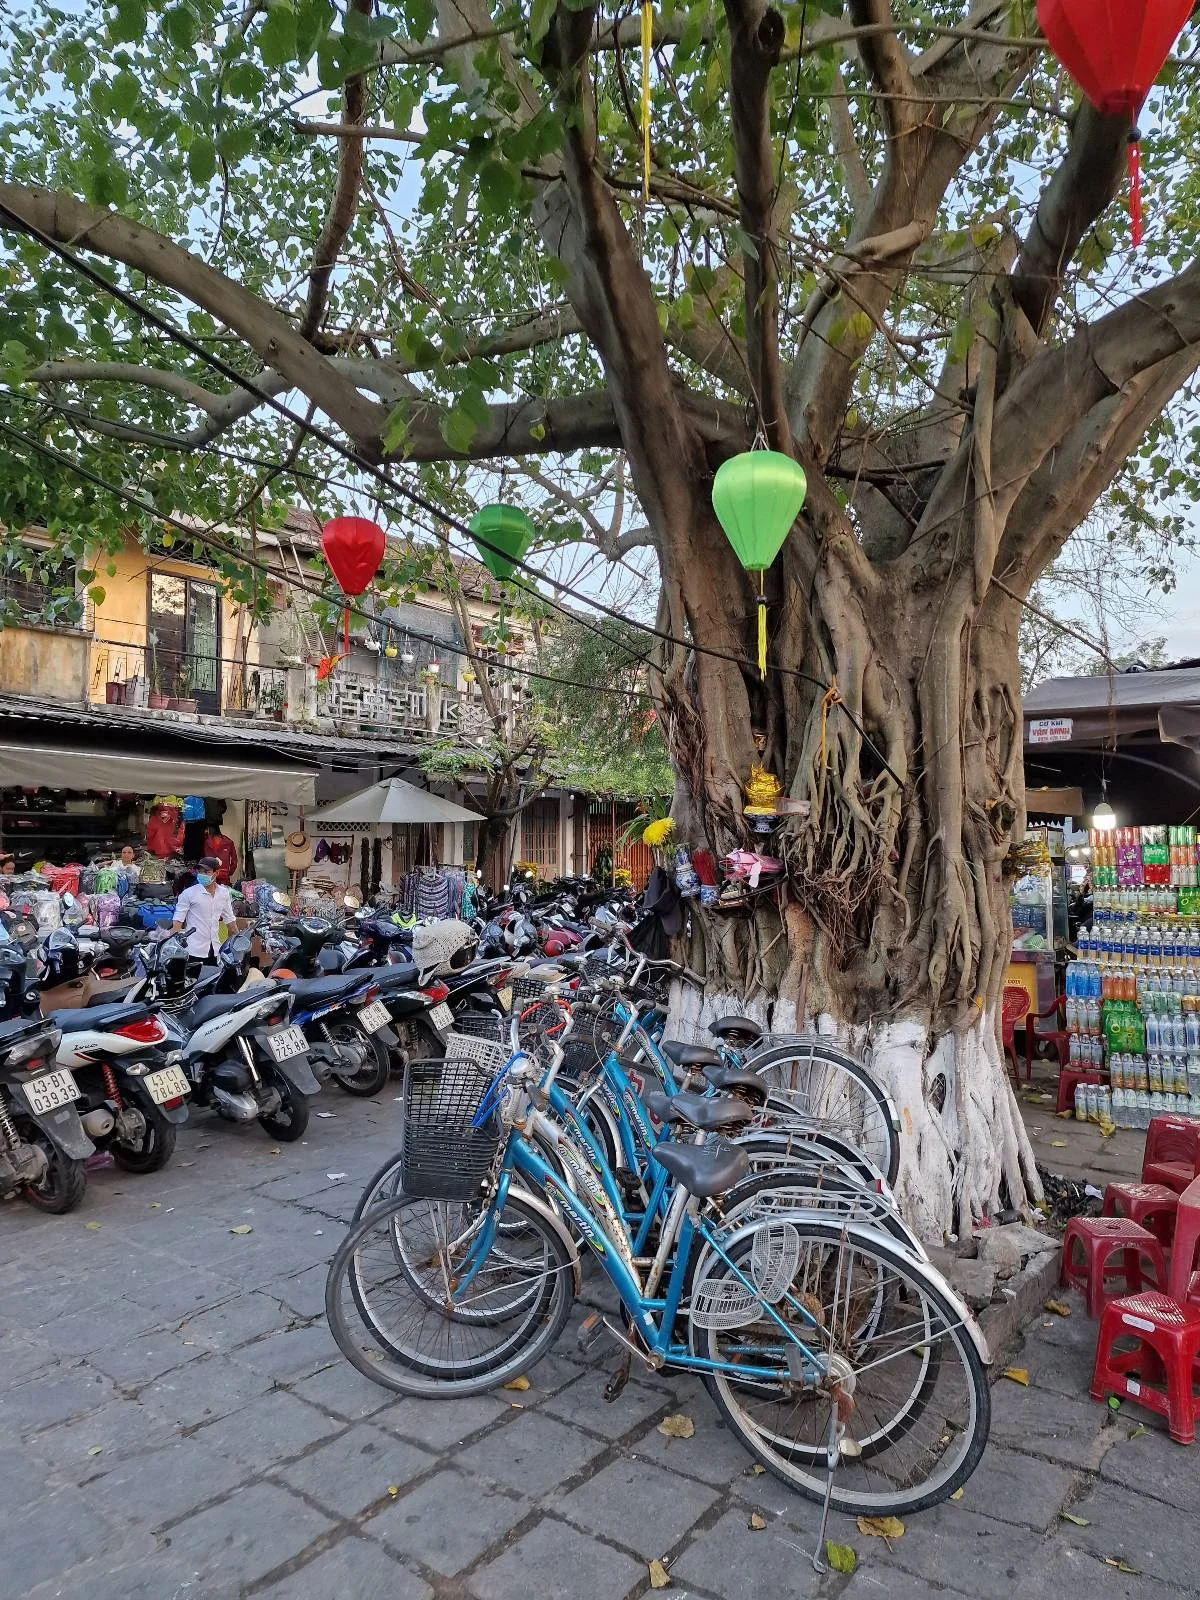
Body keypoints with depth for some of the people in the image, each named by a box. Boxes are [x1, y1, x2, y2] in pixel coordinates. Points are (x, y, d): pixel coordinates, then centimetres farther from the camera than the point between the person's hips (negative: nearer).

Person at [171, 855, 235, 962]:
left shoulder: (224, 893, 7)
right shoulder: (188, 893, -6)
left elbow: (229, 920, 16)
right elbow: (177, 922, -7)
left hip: (215, 950, 4)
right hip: (194, 952, -4)